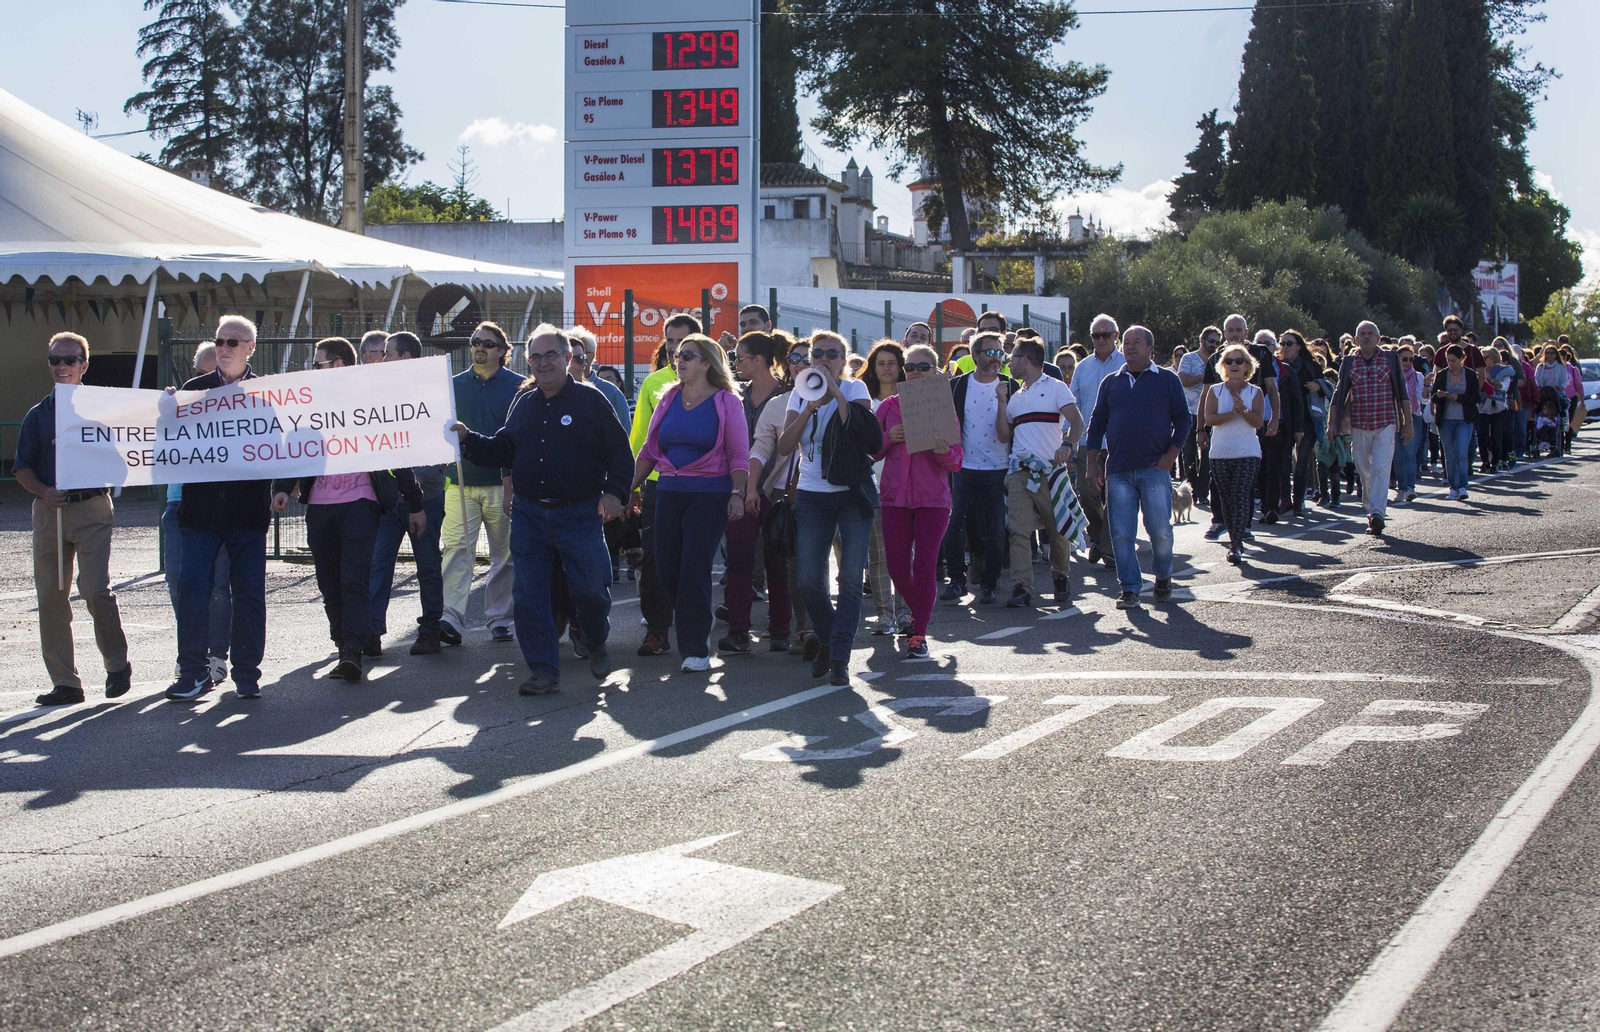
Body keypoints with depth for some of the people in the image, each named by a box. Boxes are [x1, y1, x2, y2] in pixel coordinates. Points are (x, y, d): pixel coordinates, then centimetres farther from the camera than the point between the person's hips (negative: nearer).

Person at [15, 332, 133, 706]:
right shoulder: (38, 415, 13)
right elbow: (23, 467, 11)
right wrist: (43, 491, -9)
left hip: (92, 509, -3)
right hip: (49, 510, 3)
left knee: (95, 589, -13)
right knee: (50, 596, 2)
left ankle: (118, 665, 7)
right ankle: (65, 682, 9)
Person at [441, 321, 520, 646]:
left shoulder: (517, 386, 2)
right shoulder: (455, 385, 11)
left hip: (501, 483, -1)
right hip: (461, 482, 1)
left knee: (504, 553, 7)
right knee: (456, 548, -11)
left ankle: (498, 619, 16)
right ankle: (451, 619, -19)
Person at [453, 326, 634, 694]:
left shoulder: (590, 400, -1)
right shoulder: (522, 404, 12)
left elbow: (620, 451, 0)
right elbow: (502, 452, 18)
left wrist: (614, 491, -12)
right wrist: (468, 439, 4)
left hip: (579, 515, -4)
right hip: (529, 515, 4)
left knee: (590, 590, 1)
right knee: (529, 595, 0)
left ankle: (596, 645, 31)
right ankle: (544, 671, 8)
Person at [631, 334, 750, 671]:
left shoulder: (726, 402, -2)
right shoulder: (669, 400, 11)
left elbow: (739, 454, -5)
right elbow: (649, 450, 14)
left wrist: (737, 494, -15)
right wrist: (628, 488, 11)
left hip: (711, 494, -5)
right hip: (670, 492, 5)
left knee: (694, 568, -9)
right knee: (666, 568, 3)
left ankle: (696, 648, -2)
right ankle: (695, 628, 25)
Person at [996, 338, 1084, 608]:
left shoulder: (1055, 388, 5)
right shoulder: (1016, 397, 22)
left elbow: (1076, 421, -7)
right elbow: (1004, 436, 16)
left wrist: (1067, 444, -26)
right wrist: (1001, 404, 7)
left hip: (1050, 471, -4)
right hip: (1019, 472, 4)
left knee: (1058, 530, 2)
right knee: (1019, 531, -9)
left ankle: (1061, 578, 23)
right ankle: (1021, 588, -13)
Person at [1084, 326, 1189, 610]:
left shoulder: (1167, 380, 7)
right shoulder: (1111, 383, 14)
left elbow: (1183, 418, 4)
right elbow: (1097, 423, 15)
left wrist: (1171, 454, -7)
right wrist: (1093, 461, 7)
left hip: (1154, 469, -2)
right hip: (1117, 471, 2)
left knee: (1160, 530, -3)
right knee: (1121, 534, -2)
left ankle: (1163, 577, 22)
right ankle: (1130, 589, 4)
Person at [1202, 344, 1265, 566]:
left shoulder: (1255, 392, 4)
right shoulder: (1215, 390, 6)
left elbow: (1258, 421, -7)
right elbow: (1209, 418, -8)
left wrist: (1244, 411, -24)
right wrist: (1233, 413, -19)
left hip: (1247, 452, -2)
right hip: (1220, 453, 2)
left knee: (1241, 496, -12)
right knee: (1226, 498, 5)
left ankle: (1236, 546, -17)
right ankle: (1235, 540, 18)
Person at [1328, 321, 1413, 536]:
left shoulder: (1390, 359, 4)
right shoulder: (1349, 363, 7)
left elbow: (1402, 393, 5)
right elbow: (1339, 395, 8)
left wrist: (1408, 422, 1)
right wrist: (1332, 423, 2)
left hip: (1385, 424, -2)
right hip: (1359, 426, 2)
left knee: (1381, 468, -14)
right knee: (1364, 472, 8)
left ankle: (1376, 513, -21)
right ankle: (1373, 508, 27)